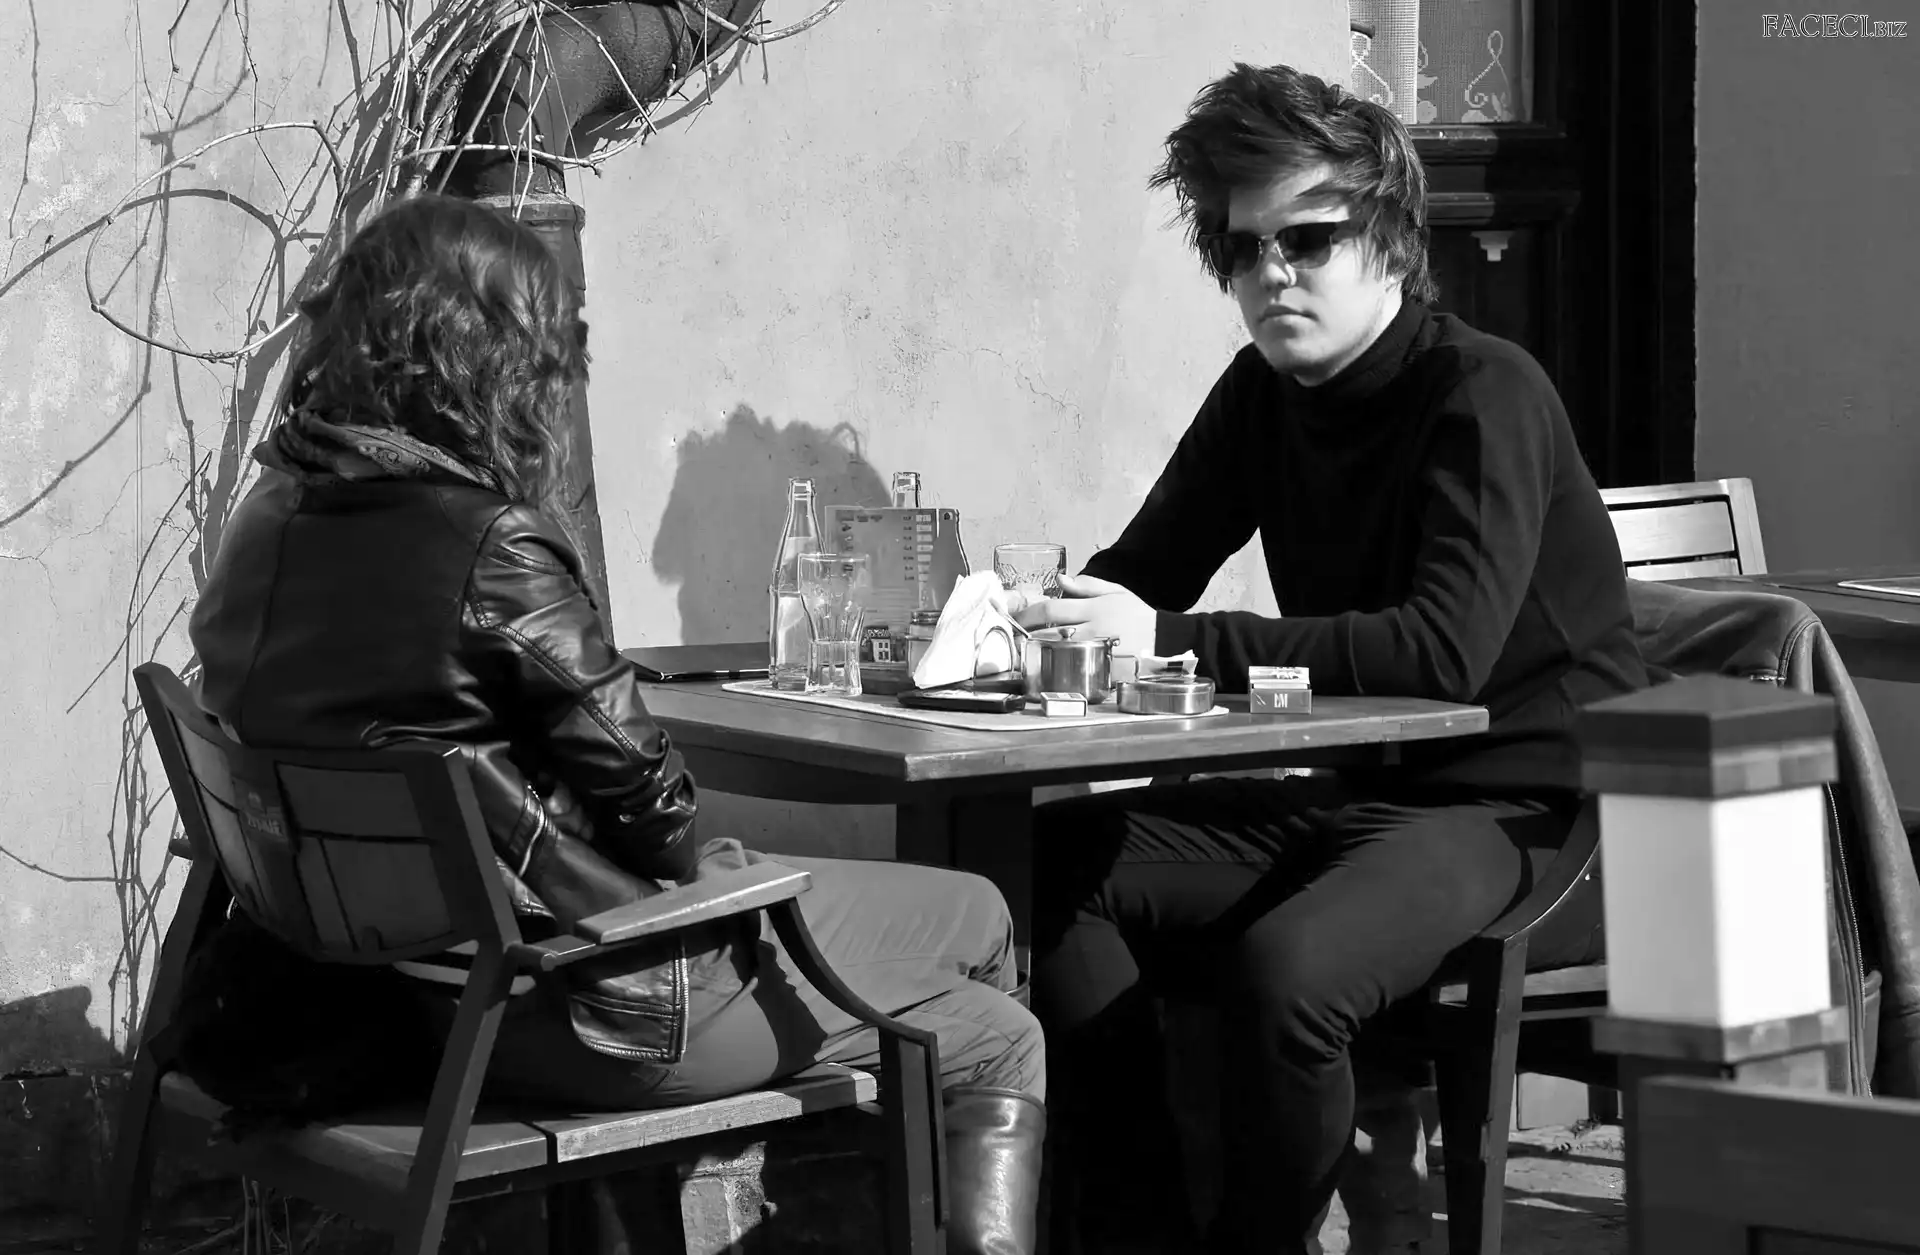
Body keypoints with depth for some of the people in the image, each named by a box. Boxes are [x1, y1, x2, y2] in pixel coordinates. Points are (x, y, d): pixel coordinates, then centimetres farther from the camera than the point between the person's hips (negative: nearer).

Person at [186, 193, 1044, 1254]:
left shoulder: (263, 530, 2)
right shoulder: (491, 546, -23)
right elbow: (637, 779, -16)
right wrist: (697, 858, 6)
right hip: (580, 1014, -9)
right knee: (1000, 1049, 7)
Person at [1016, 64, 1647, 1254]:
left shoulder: (1485, 395, -16)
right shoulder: (1263, 393, 7)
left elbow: (1445, 652, -29)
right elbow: (1142, 577, 8)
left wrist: (1174, 638, -31)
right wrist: (1046, 616, -17)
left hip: (1510, 802, -8)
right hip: (1348, 789, 8)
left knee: (1284, 967, -34)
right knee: (1055, 868, -9)